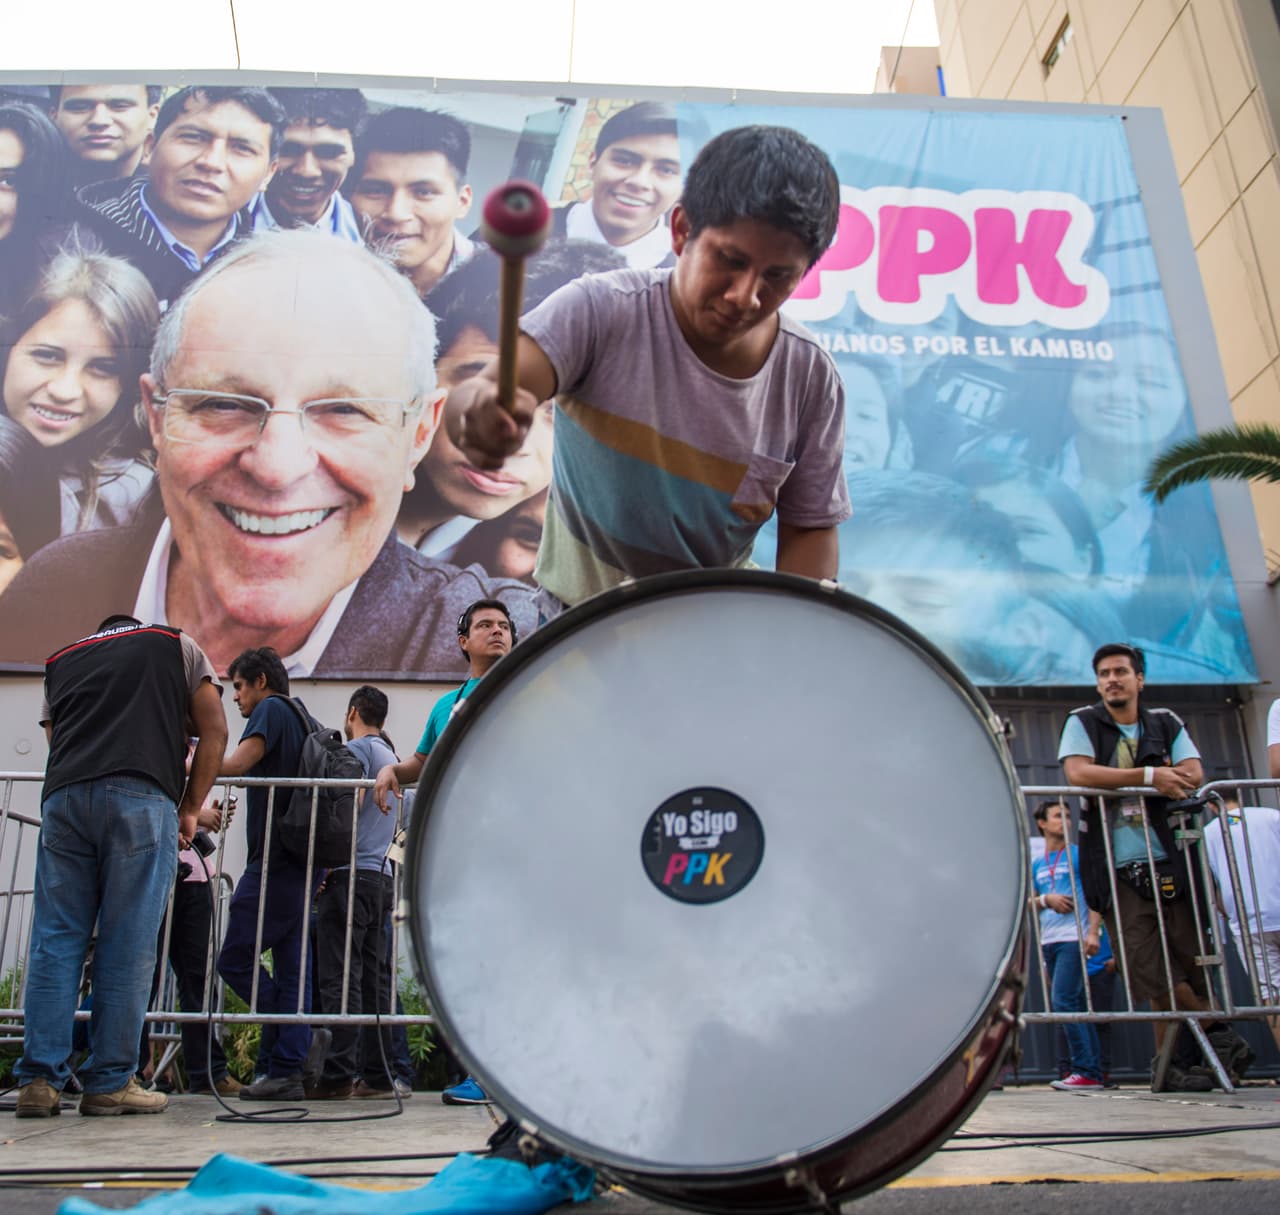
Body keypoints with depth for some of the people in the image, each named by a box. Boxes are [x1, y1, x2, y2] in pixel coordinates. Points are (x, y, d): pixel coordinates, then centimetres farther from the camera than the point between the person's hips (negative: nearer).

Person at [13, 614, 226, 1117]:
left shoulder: (60, 659, 31)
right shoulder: (175, 645, 23)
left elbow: (54, 736, 24)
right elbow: (214, 732, 15)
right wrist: (191, 809, 19)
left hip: (62, 795, 3)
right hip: (142, 797, -3)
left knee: (54, 940, 6)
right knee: (128, 946, -1)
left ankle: (39, 1080, 5)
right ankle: (110, 1084, 2)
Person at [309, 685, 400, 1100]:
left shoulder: (358, 749, -1)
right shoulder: (392, 757, 23)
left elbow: (352, 805, -14)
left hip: (353, 874, -8)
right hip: (383, 876, 8)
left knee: (341, 976, -9)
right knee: (374, 977, 7)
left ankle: (338, 1073, -10)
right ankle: (378, 1074, 7)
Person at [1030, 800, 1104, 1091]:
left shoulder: (1078, 854, 2)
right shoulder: (1036, 863, 16)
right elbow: (1030, 903, 18)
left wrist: (1093, 932, -14)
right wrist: (1046, 899, -4)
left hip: (1073, 937, -6)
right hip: (1049, 940, 6)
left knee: (1063, 1001, -14)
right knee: (1075, 1005, 7)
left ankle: (1085, 1071, -10)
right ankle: (1093, 1071, 12)